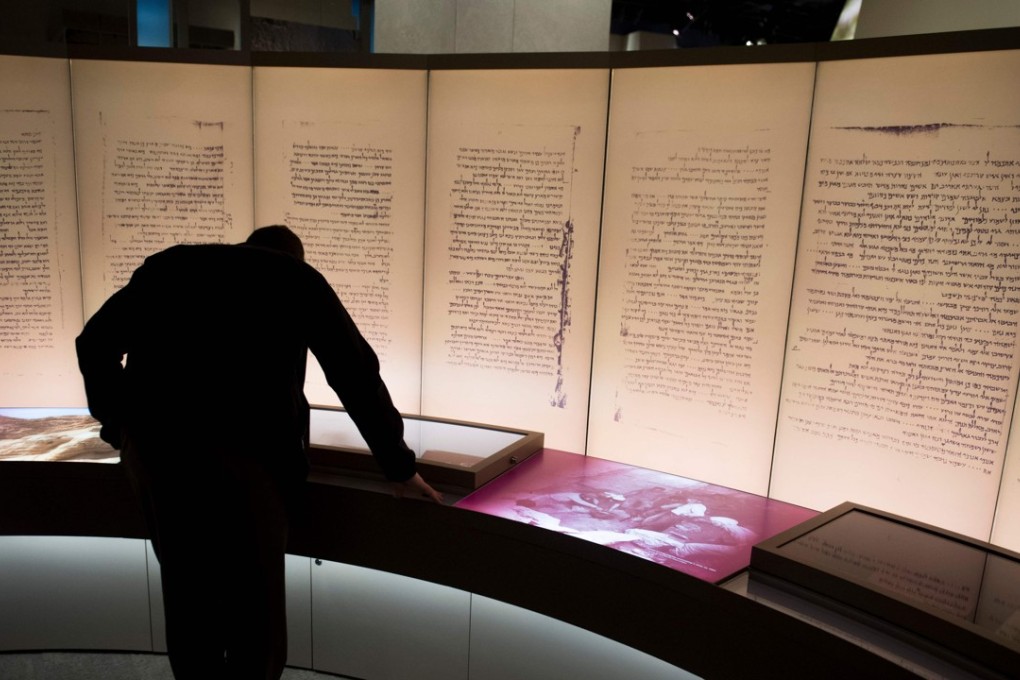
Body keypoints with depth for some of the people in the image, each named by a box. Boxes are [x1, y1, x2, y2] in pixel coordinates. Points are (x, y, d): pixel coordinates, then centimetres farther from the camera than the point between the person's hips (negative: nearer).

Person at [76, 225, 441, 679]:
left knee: (188, 599, 22)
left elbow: (95, 344, 20)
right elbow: (357, 376, 12)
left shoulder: (169, 264, 23)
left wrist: (119, 422, 34)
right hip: (241, 452, -4)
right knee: (256, 609, 11)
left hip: (150, 445, 5)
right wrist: (399, 467, 20)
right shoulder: (299, 279, 14)